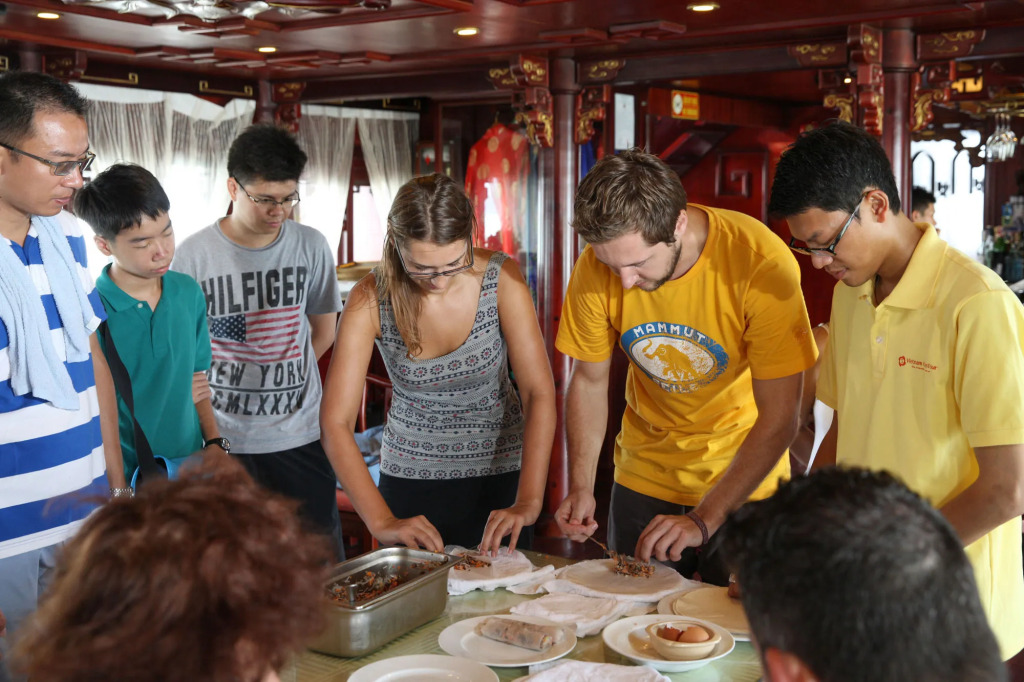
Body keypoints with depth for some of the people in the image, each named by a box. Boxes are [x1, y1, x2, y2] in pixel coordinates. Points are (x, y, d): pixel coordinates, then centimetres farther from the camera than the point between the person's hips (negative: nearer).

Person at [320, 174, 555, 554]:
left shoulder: (500, 278, -17)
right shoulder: (371, 300, -17)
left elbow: (539, 393, -19)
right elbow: (335, 422, -18)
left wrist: (528, 502, -29)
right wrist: (382, 522, -29)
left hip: (499, 470, 0)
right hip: (410, 475, 0)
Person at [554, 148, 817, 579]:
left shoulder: (762, 262, -28)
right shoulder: (597, 264, -17)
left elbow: (779, 420, -23)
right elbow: (589, 381, -2)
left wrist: (704, 519, -28)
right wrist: (581, 488, -15)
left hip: (745, 478, -3)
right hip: (644, 475, 3)